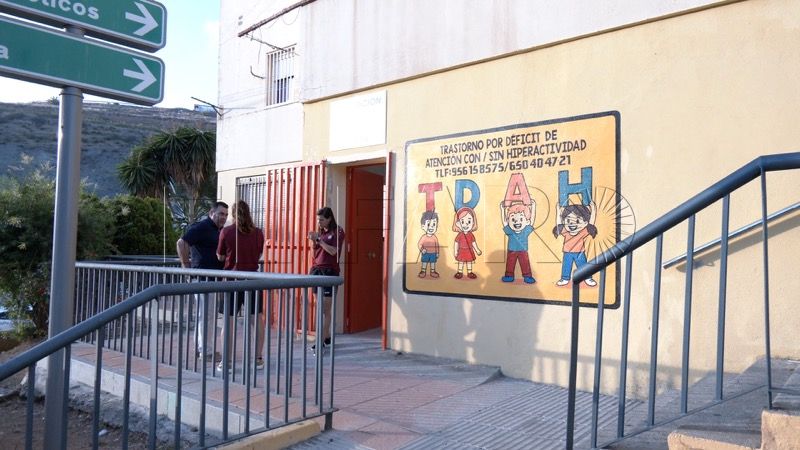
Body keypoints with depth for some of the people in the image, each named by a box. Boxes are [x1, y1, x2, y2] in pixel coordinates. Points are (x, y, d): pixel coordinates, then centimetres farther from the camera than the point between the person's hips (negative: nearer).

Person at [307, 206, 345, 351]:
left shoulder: (338, 232, -4)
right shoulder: (320, 232, 13)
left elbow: (333, 251, -15)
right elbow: (316, 252, 15)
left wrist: (318, 239, -14)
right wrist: (314, 241, -2)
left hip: (330, 272, -6)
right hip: (317, 270, 7)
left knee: (325, 309, -7)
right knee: (320, 307, 9)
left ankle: (322, 340, -8)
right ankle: (327, 336, 19)